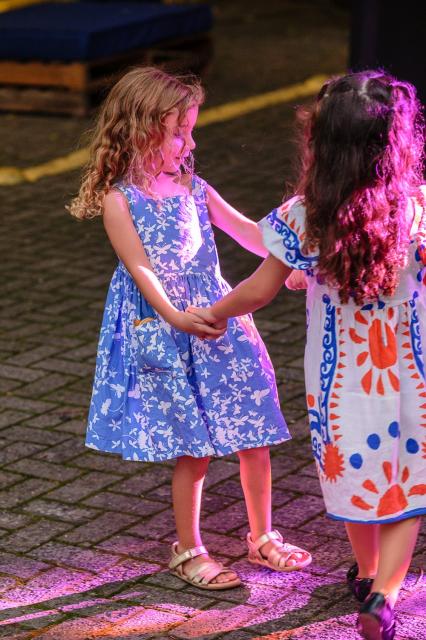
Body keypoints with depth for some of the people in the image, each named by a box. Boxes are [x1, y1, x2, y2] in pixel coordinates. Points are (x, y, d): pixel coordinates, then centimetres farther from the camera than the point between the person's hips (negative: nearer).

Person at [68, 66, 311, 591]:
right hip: (162, 334, -5)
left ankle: (263, 539, 26)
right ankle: (187, 551, 20)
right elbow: (140, 267, -18)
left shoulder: (192, 187, 6)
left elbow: (247, 232, 13)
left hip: (218, 321, 5)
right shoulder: (119, 199, -10)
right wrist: (176, 318, -31)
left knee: (254, 438, 7)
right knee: (193, 450, 0)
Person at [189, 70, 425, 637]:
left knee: (355, 474, 22)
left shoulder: (304, 217, -17)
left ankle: (368, 574, 43)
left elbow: (259, 291, -5)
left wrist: (212, 314, 13)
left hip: (341, 376, 1)